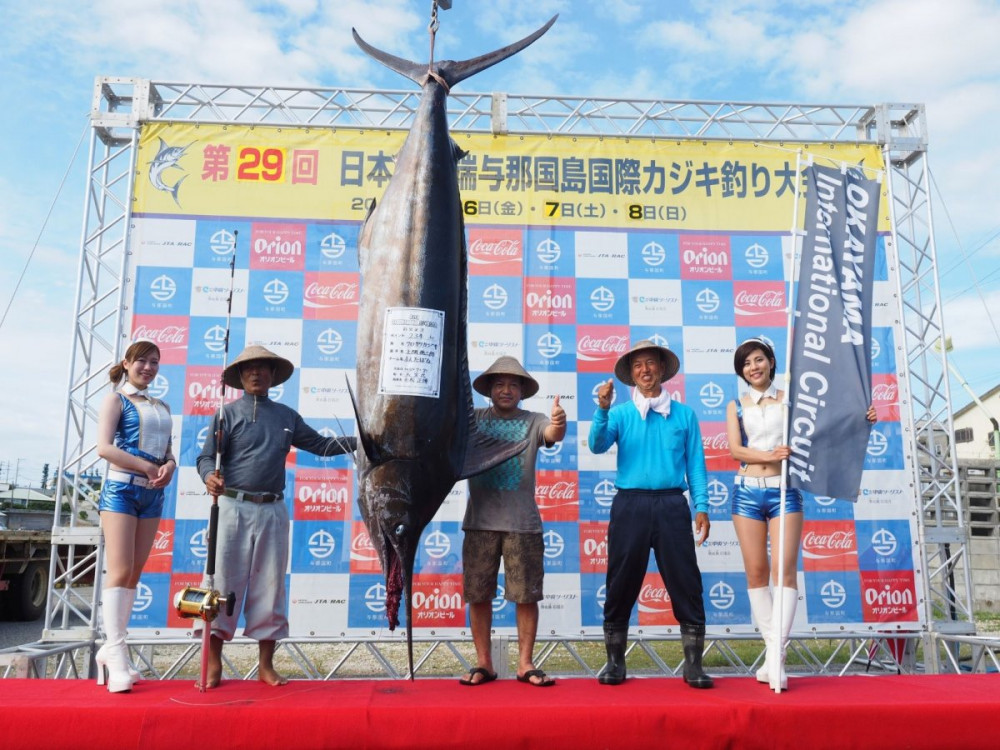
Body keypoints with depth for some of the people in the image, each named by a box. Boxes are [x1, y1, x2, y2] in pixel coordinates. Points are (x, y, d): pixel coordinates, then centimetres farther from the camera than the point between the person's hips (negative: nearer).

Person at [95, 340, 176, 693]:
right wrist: (148, 467, -14)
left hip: (153, 494, 6)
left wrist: (169, 466, -7)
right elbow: (104, 447, -11)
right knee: (120, 570, -11)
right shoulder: (116, 399, 1)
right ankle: (116, 655, -9)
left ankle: (110, 649, 14)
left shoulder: (162, 407, 17)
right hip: (121, 488, -6)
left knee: (135, 572, 6)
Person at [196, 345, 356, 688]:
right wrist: (210, 476, -26)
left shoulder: (287, 416, 15)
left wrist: (360, 441, 14)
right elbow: (207, 456, -3)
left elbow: (320, 444, 22)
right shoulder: (229, 413, 5)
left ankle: (266, 665, 16)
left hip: (273, 510, 3)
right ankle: (214, 664, 9)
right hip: (234, 507, -3)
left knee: (270, 586, 6)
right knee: (225, 581, -2)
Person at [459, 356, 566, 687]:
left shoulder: (533, 421, 5)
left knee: (527, 595, 3)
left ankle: (525, 664, 15)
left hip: (523, 523, -1)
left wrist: (559, 422, -36)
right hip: (480, 521, 1)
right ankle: (483, 663, 18)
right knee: (479, 595, 6)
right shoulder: (474, 419, 8)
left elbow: (554, 434, -14)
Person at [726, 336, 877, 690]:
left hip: (784, 491, -2)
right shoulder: (736, 406, 11)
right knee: (756, 573, 2)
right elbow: (735, 449, -2)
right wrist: (769, 455, -19)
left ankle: (776, 658, -11)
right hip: (748, 491, 2)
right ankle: (772, 651, 11)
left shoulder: (790, 400, 9)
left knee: (785, 571, -11)